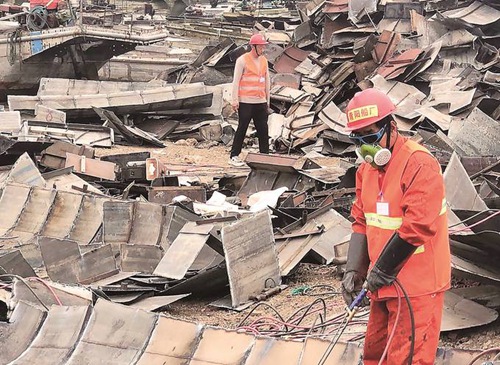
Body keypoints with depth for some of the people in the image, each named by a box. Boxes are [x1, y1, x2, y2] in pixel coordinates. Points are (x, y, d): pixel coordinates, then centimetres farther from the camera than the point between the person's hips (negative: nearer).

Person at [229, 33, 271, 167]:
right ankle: (234, 156, 5)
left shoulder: (264, 60, 13)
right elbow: (236, 81, -7)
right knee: (242, 128, -2)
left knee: (263, 129, 5)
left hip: (261, 102, 6)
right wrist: (235, 100, -11)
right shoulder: (242, 60, -5)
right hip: (245, 102, -6)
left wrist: (268, 99, 17)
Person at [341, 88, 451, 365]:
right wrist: (354, 270, 1)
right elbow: (361, 222, 13)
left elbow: (417, 227, -27)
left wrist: (380, 271, -19)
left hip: (416, 286, -8)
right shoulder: (367, 168, 9)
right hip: (384, 283, 9)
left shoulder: (420, 165, -19)